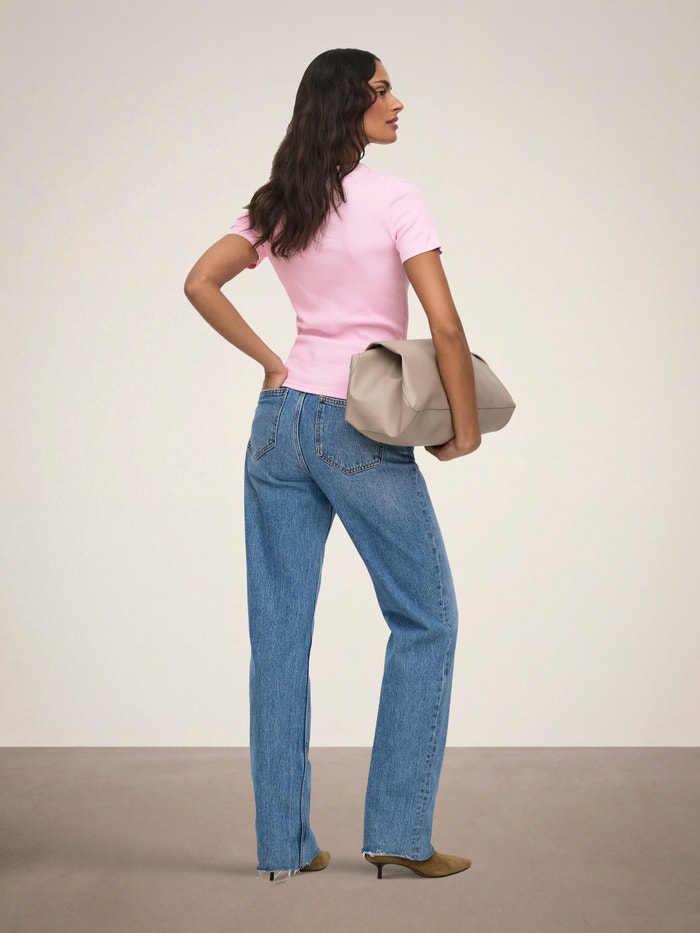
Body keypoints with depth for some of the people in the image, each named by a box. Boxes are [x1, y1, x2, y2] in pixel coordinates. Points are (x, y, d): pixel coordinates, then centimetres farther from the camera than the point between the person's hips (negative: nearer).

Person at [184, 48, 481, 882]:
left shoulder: (277, 207, 8)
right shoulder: (394, 201, -10)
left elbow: (200, 284, 6)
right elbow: (444, 326, -15)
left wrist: (270, 362, 8)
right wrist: (465, 426, -4)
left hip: (281, 422, 6)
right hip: (362, 435, -6)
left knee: (279, 635, 8)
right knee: (426, 621, 10)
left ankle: (283, 843, 15)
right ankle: (397, 833, 10)